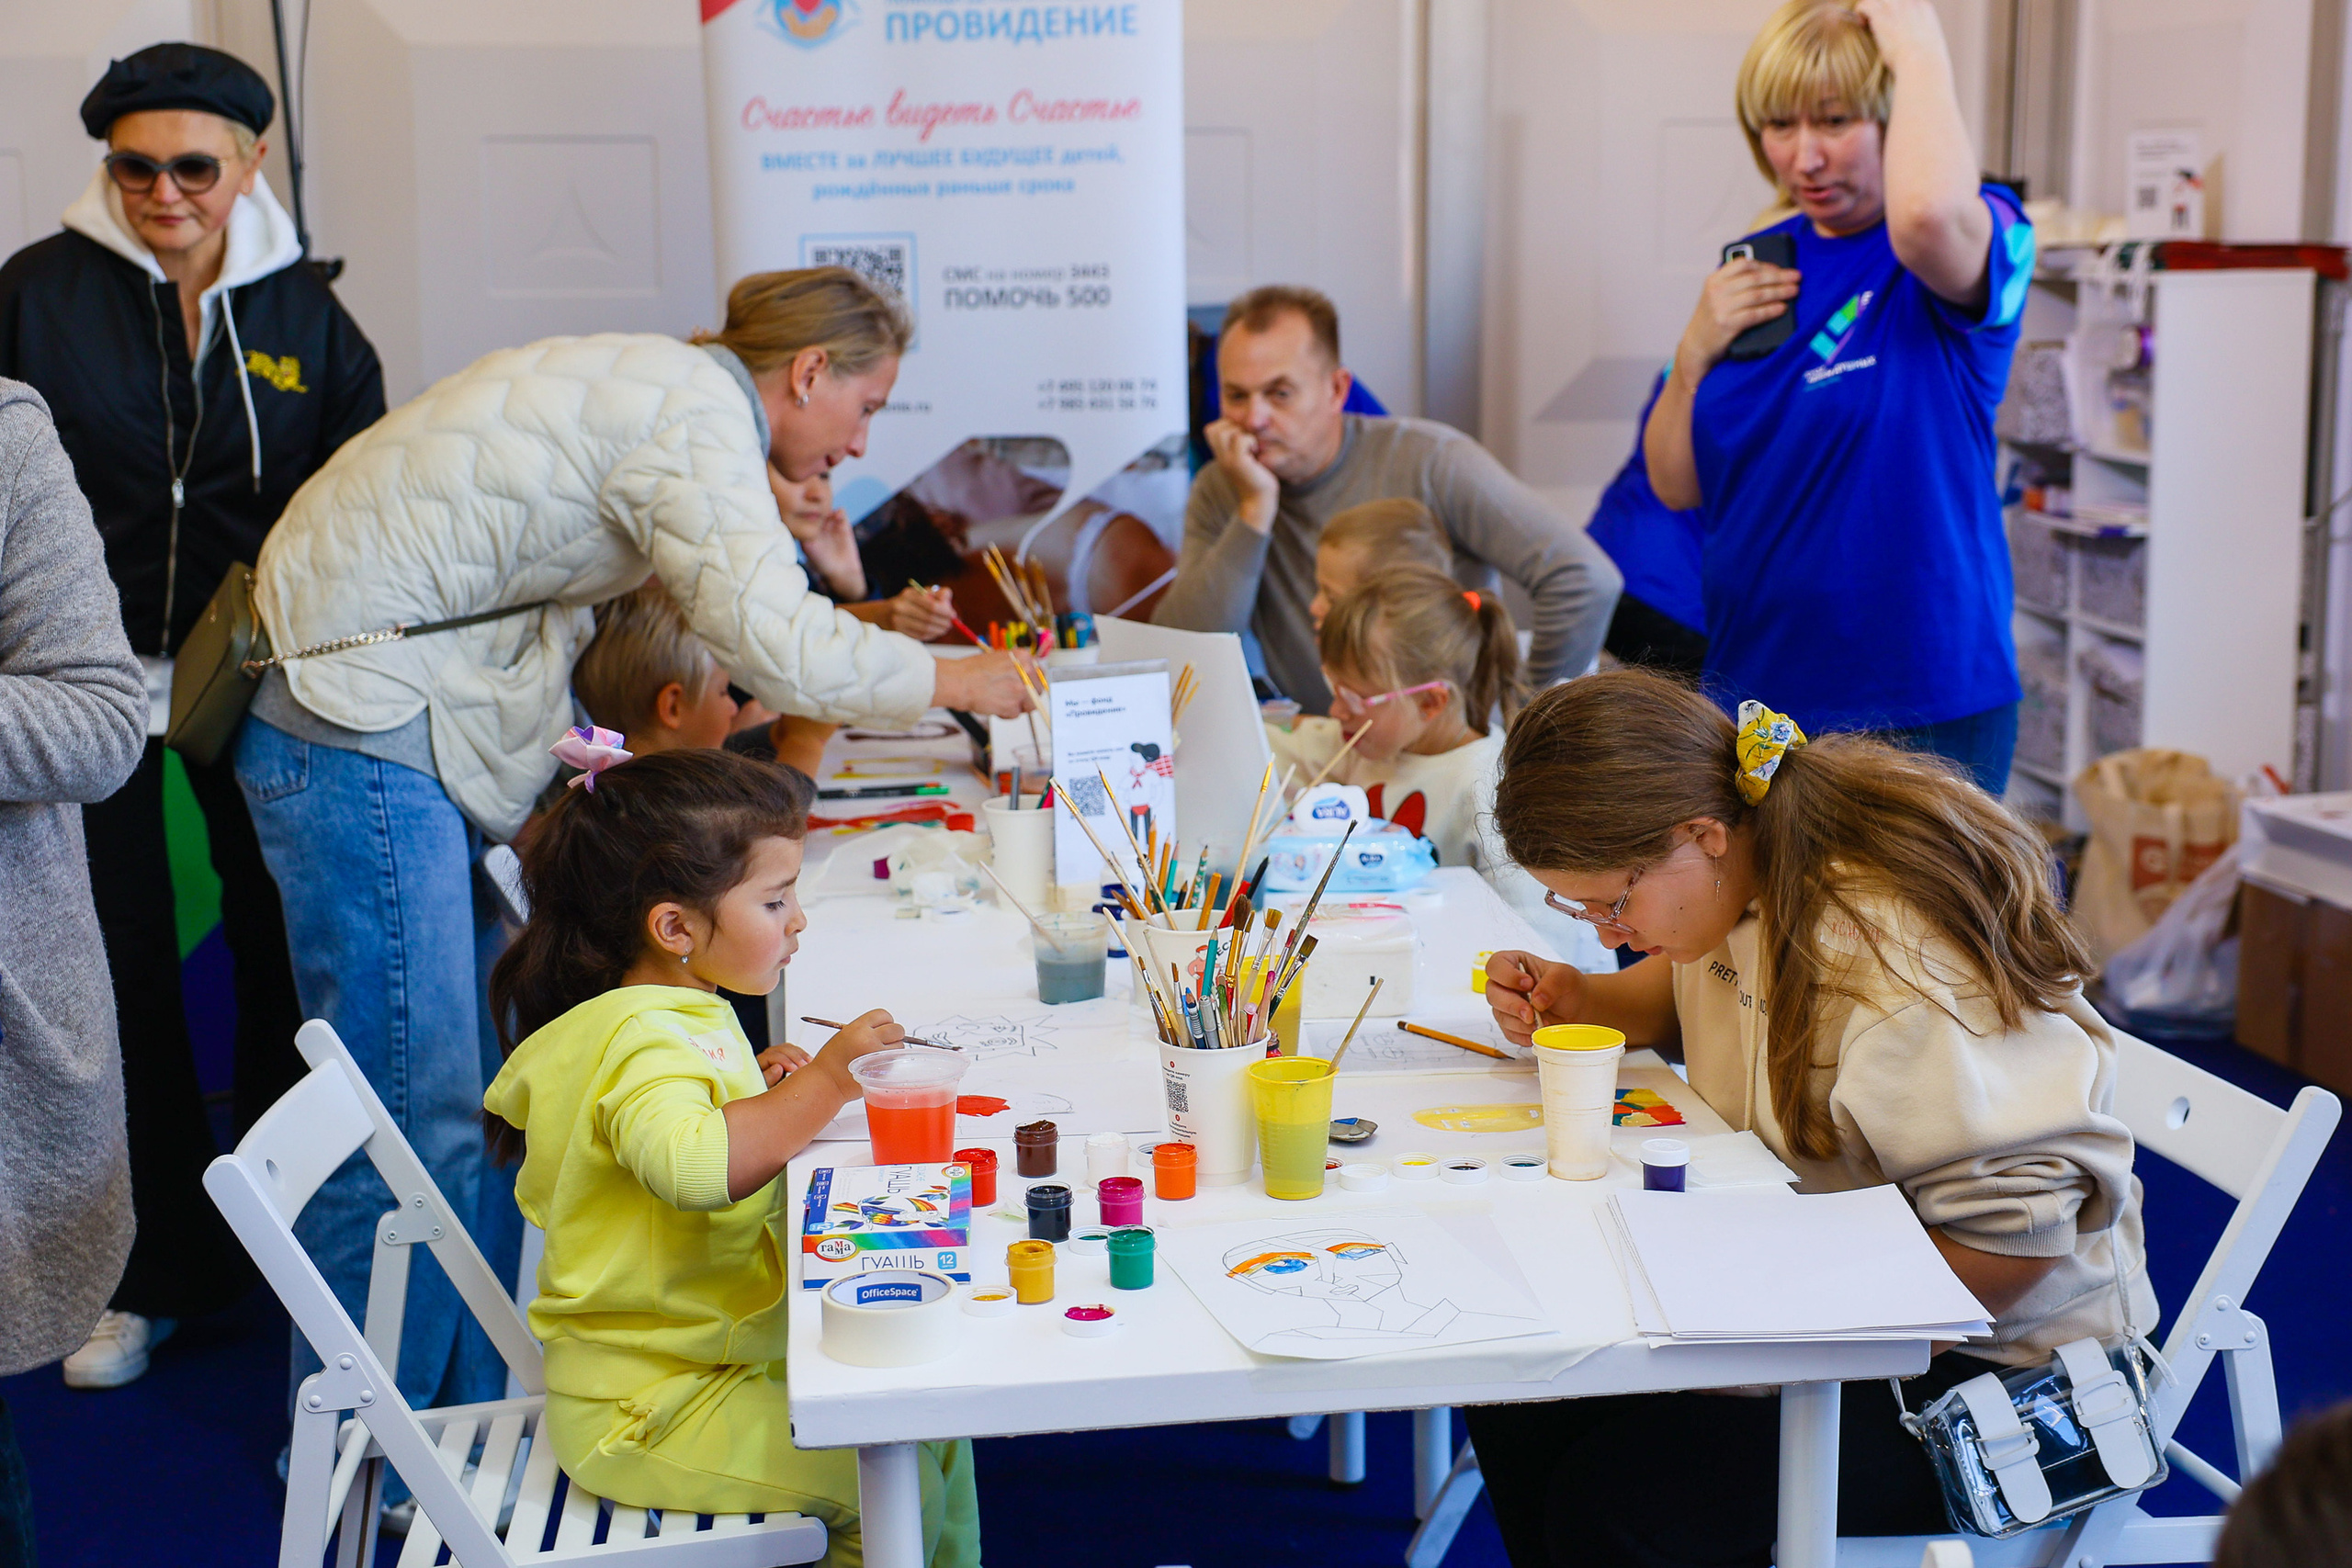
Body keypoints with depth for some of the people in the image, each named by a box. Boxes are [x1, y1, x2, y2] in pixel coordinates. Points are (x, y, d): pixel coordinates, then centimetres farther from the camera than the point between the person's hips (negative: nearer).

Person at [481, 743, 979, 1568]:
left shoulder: (679, 1020, 10)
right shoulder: (642, 1039, -23)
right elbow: (690, 1165, -42)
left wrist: (754, 1094, 9)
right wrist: (819, 1086, -36)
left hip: (733, 1355, 10)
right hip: (644, 1413, -10)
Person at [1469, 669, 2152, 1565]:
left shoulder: (1897, 963, -30)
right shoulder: (1744, 885, -3)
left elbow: (2017, 1236, -28)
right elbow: (1692, 981, 22)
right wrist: (1586, 1005, 1)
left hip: (1986, 1357, -9)